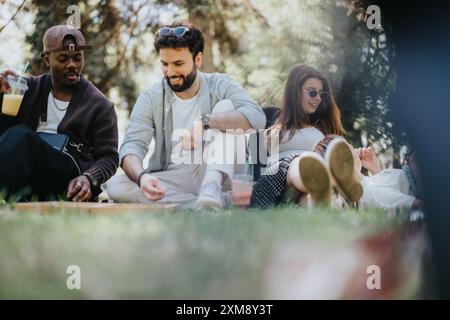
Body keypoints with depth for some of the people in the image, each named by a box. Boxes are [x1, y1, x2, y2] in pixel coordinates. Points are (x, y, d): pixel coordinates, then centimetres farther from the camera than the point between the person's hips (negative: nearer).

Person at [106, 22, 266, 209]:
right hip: (172, 181, 2)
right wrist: (141, 176, -36)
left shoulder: (219, 86, -3)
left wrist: (204, 122, -33)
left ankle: (212, 187, -36)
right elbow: (132, 146, -13)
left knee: (225, 106, -17)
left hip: (213, 173, -1)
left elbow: (256, 117, -21)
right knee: (115, 187, -26)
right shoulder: (150, 99, 0)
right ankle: (211, 205, -26)